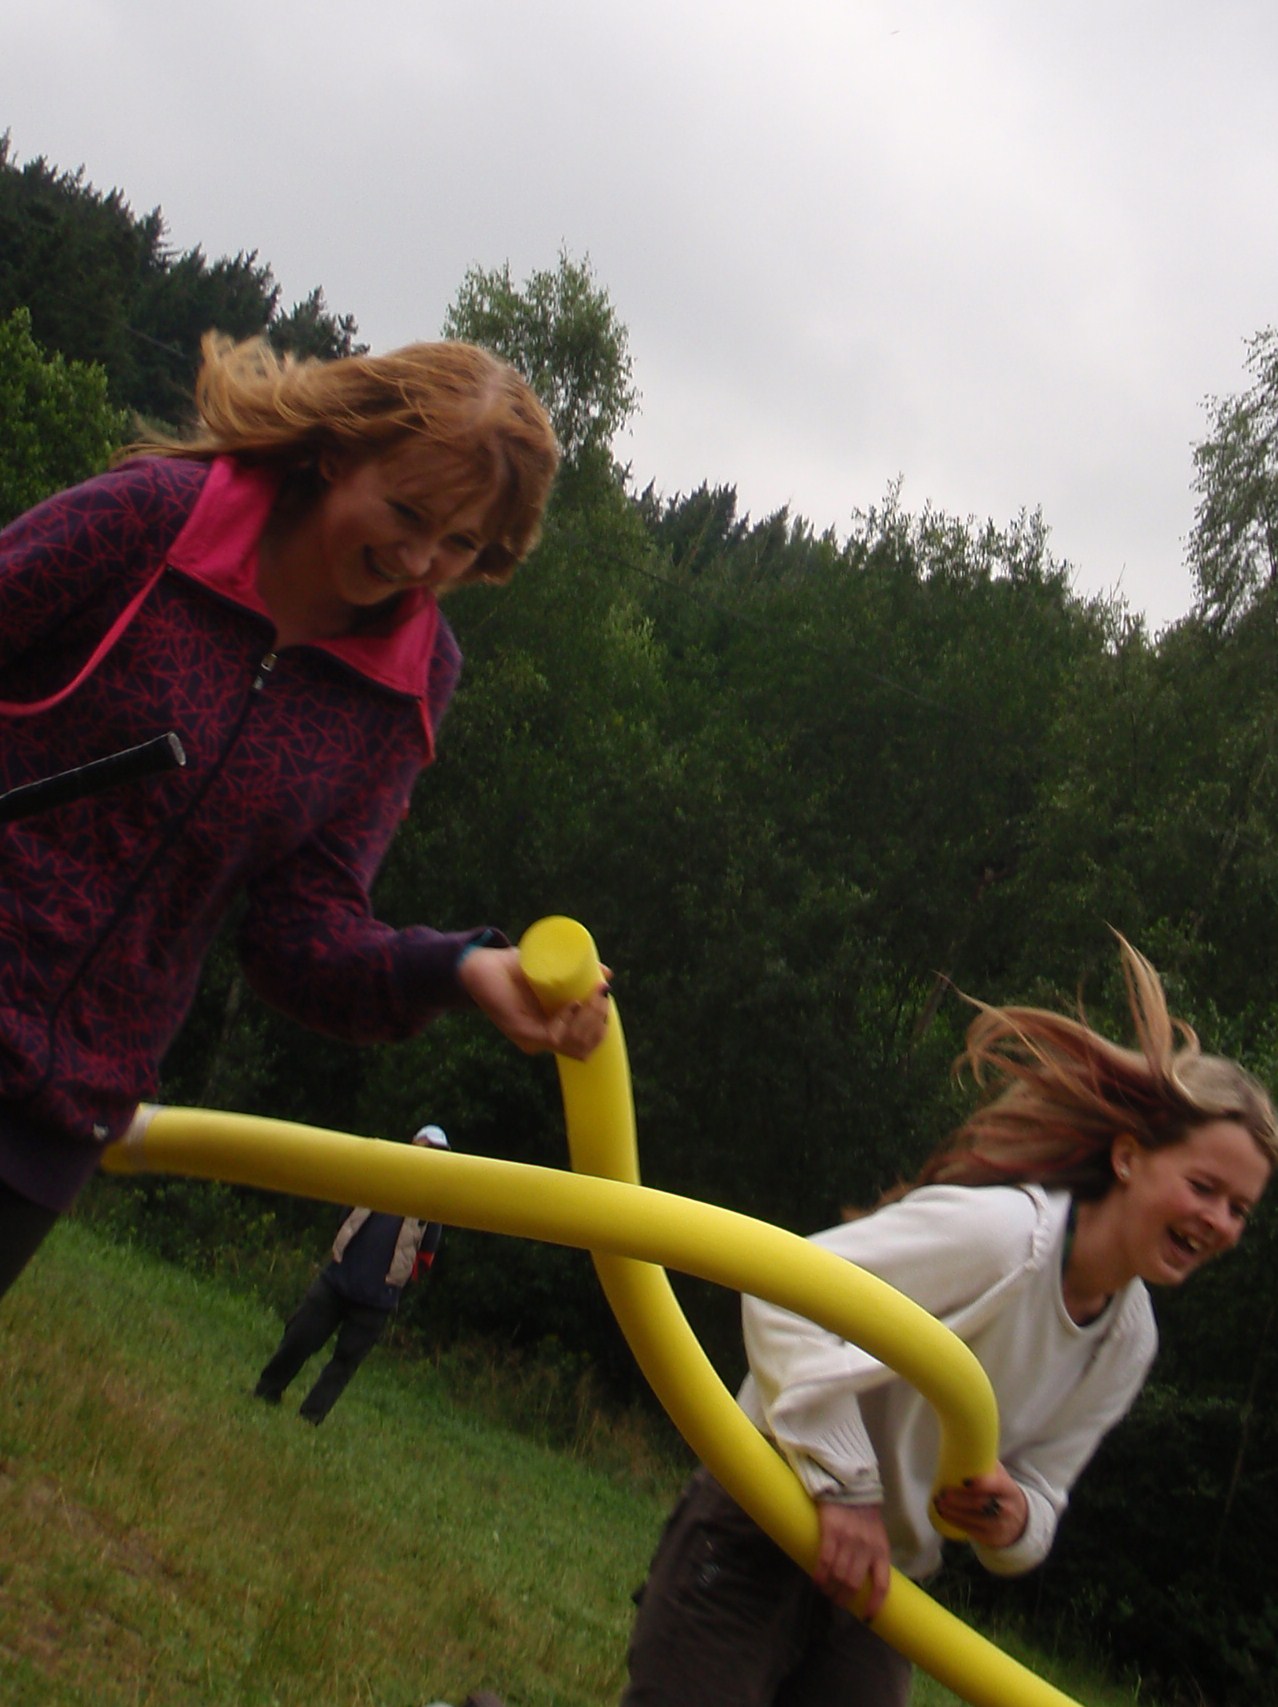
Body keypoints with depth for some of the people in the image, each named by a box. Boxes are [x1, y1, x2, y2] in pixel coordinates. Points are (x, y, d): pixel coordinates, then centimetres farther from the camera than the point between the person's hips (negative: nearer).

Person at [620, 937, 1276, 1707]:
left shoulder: (1128, 1343, 4)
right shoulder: (1000, 1228, -23)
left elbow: (1042, 1486, 8)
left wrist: (1015, 1521, -16)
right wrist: (845, 1485, -29)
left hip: (880, 1585, 8)